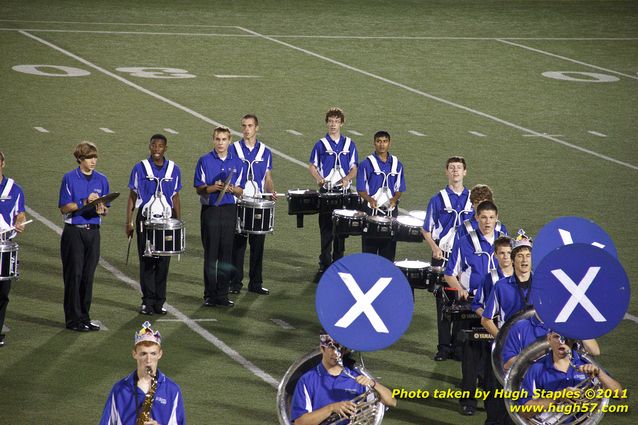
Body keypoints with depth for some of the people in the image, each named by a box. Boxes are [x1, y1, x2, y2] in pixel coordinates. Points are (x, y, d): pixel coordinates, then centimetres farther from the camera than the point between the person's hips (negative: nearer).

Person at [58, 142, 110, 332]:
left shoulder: (101, 179, 9)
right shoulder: (70, 179, -3)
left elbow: (106, 208, 12)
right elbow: (64, 208, -7)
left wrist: (101, 210, -11)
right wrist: (85, 202, -19)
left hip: (93, 231, 4)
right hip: (74, 231, -4)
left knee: (88, 275, 6)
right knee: (74, 275, -3)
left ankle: (84, 317, 14)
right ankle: (73, 319, 1)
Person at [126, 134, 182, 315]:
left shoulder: (174, 170, 5)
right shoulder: (140, 169, -1)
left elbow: (175, 198, 11)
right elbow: (132, 196, 2)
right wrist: (129, 222, -3)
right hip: (145, 220, -2)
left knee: (163, 263, 3)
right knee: (146, 262, 1)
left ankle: (159, 302, 10)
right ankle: (148, 302, 6)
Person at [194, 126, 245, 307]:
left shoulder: (237, 163, 7)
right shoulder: (204, 161, 1)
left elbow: (241, 190, 9)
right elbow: (199, 188, 0)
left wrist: (232, 189, -13)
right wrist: (212, 188, -19)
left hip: (229, 210, 2)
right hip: (210, 209, -2)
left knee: (226, 253, 3)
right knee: (211, 253, -1)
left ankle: (222, 294, 9)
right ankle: (210, 294, 5)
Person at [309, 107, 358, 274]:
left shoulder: (349, 144, 6)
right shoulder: (321, 144, 3)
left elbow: (354, 169, 6)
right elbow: (312, 166, 4)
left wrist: (347, 179, -15)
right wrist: (319, 178, -16)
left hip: (343, 190, 1)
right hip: (325, 190, -1)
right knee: (326, 228, -1)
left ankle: (338, 261, 14)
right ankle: (325, 262, 4)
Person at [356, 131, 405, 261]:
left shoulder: (396, 164, 8)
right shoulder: (366, 164, -3)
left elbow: (399, 189, 10)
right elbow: (361, 189, -4)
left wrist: (394, 199, -10)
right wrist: (370, 200, -22)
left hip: (390, 210, 3)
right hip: (371, 210, -3)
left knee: (388, 250, 5)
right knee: (369, 248, 0)